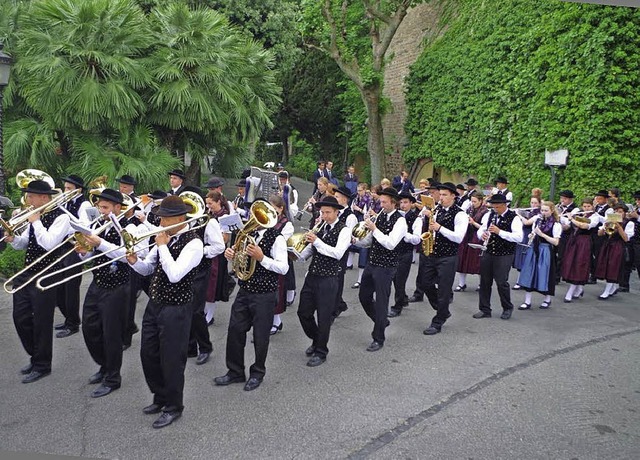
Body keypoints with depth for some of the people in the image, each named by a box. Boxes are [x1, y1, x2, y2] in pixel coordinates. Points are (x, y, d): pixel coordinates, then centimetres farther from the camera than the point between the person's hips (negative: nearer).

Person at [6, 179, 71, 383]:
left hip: (45, 276, -8)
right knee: (21, 318, 13)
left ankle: (42, 366, 21)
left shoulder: (61, 217, -13)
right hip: (25, 273, 8)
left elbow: (48, 243, -25)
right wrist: (13, 238, -6)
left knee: (41, 322, 3)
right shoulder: (35, 215, 9)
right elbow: (23, 244, 15)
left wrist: (36, 221, -17)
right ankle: (35, 357, 33)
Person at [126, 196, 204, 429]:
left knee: (171, 359, 4)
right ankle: (160, 397, 39)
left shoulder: (193, 243, -17)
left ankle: (173, 407, 25)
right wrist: (134, 261, -9)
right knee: (148, 354, 17)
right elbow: (147, 269, 12)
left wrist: (162, 245, -21)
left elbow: (175, 274, -29)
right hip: (154, 304, 8)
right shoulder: (166, 237, 6)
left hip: (176, 309, -8)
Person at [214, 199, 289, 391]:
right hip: (244, 290, 6)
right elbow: (240, 258, 18)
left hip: (264, 294, -6)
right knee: (235, 330, 9)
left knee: (260, 335, 8)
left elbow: (283, 268, -18)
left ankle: (257, 373, 28)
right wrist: (231, 255, -4)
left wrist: (261, 258, -29)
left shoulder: (277, 238, -13)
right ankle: (235, 371, 27)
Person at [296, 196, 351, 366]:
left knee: (324, 317, 4)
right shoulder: (319, 227, 10)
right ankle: (316, 340, 36)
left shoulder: (344, 230, -9)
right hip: (312, 276, 6)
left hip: (328, 279, -6)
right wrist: (299, 255, -3)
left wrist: (317, 241, -26)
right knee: (303, 312, 11)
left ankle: (321, 352, 22)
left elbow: (338, 253, -22)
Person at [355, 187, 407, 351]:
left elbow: (390, 244, -25)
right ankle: (382, 321, 39)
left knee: (381, 302, 0)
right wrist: (356, 240, -4)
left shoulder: (399, 221, -14)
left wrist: (374, 229, -24)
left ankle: (378, 339, 14)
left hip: (386, 267, -7)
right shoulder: (379, 216, 8)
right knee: (364, 296, 15)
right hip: (371, 263, 8)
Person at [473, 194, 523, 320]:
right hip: (488, 253, 5)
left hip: (504, 255, -5)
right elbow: (480, 230, 12)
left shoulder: (514, 218, -10)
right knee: (484, 281, 8)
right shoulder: (489, 215, 7)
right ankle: (484, 310, 21)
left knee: (501, 282, -3)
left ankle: (507, 308, 22)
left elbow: (518, 237, -20)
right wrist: (482, 234, -12)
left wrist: (499, 231, -27)